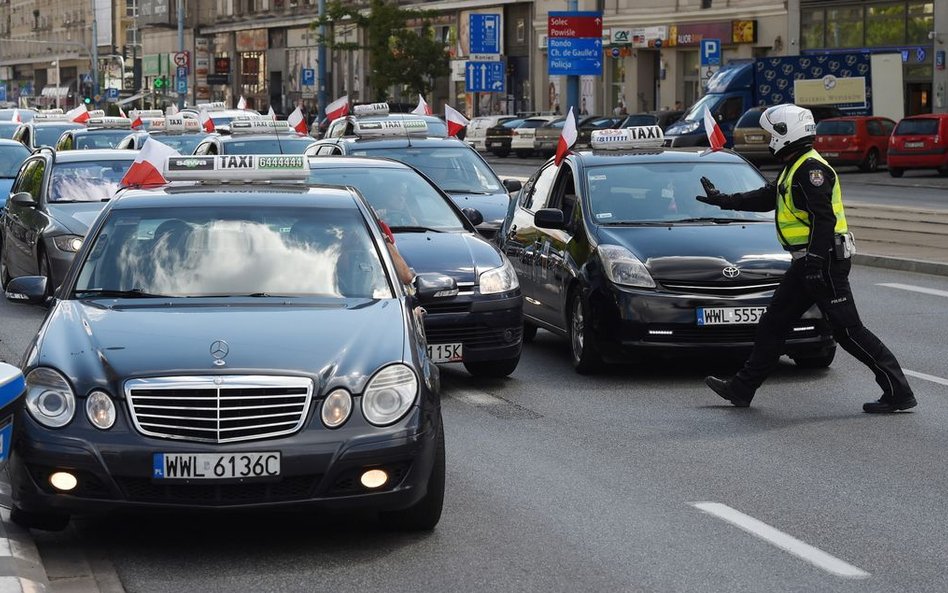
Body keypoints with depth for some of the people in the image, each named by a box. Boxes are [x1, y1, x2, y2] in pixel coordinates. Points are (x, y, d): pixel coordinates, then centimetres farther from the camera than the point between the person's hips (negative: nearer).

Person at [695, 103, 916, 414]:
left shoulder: (811, 169, -16)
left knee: (848, 330, -9)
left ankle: (899, 392, -6)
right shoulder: (795, 168, 17)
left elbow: (824, 219, -24)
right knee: (772, 324, 14)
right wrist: (722, 200, 36)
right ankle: (742, 388, 22)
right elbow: (765, 199, 30)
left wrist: (815, 261, -28)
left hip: (824, 261, -11)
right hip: (808, 263, 11)